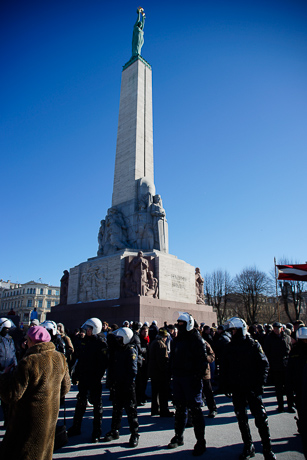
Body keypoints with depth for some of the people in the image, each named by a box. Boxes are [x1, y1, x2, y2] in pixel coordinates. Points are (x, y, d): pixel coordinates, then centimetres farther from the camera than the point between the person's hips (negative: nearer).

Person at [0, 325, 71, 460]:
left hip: (30, 419, -7)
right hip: (50, 417, 7)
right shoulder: (60, 358, -3)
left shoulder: (28, 363, -25)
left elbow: (11, 395, -18)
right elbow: (65, 388, 8)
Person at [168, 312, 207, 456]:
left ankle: (200, 441, 14)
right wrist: (173, 373, 12)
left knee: (195, 409, 2)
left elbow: (203, 359, -14)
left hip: (191, 378, -7)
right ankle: (178, 436, 31)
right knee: (180, 408, 17)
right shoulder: (177, 340, 11)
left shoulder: (196, 338, -11)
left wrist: (198, 377, -19)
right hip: (177, 378, 7)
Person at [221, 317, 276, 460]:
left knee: (260, 418, -2)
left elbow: (264, 364, -3)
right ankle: (248, 446, 27)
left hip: (252, 388, -3)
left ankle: (267, 448, 14)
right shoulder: (229, 347, 4)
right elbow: (224, 367, 9)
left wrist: (260, 383, -10)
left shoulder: (254, 345, -5)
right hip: (236, 389, 4)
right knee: (241, 418, 12)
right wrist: (225, 384, 5)